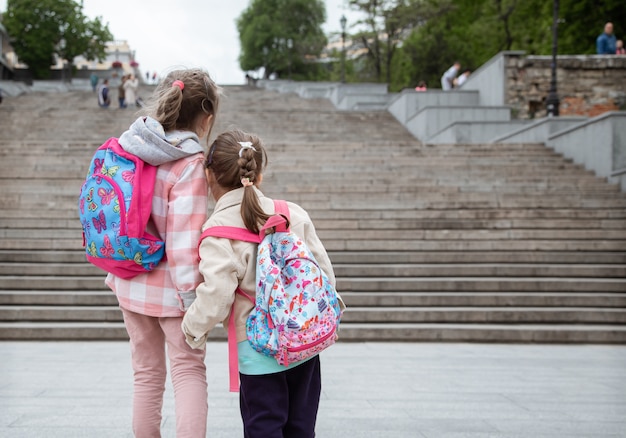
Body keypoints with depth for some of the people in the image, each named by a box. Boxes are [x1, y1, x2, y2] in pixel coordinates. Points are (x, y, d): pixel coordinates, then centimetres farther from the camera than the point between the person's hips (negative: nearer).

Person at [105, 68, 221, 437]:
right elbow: (183, 238, -21)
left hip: (130, 280, 6)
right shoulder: (190, 164, -18)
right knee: (189, 372, 7)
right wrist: (192, 297, -15)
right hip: (168, 286, -6)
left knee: (146, 375, 17)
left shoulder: (129, 145, 2)